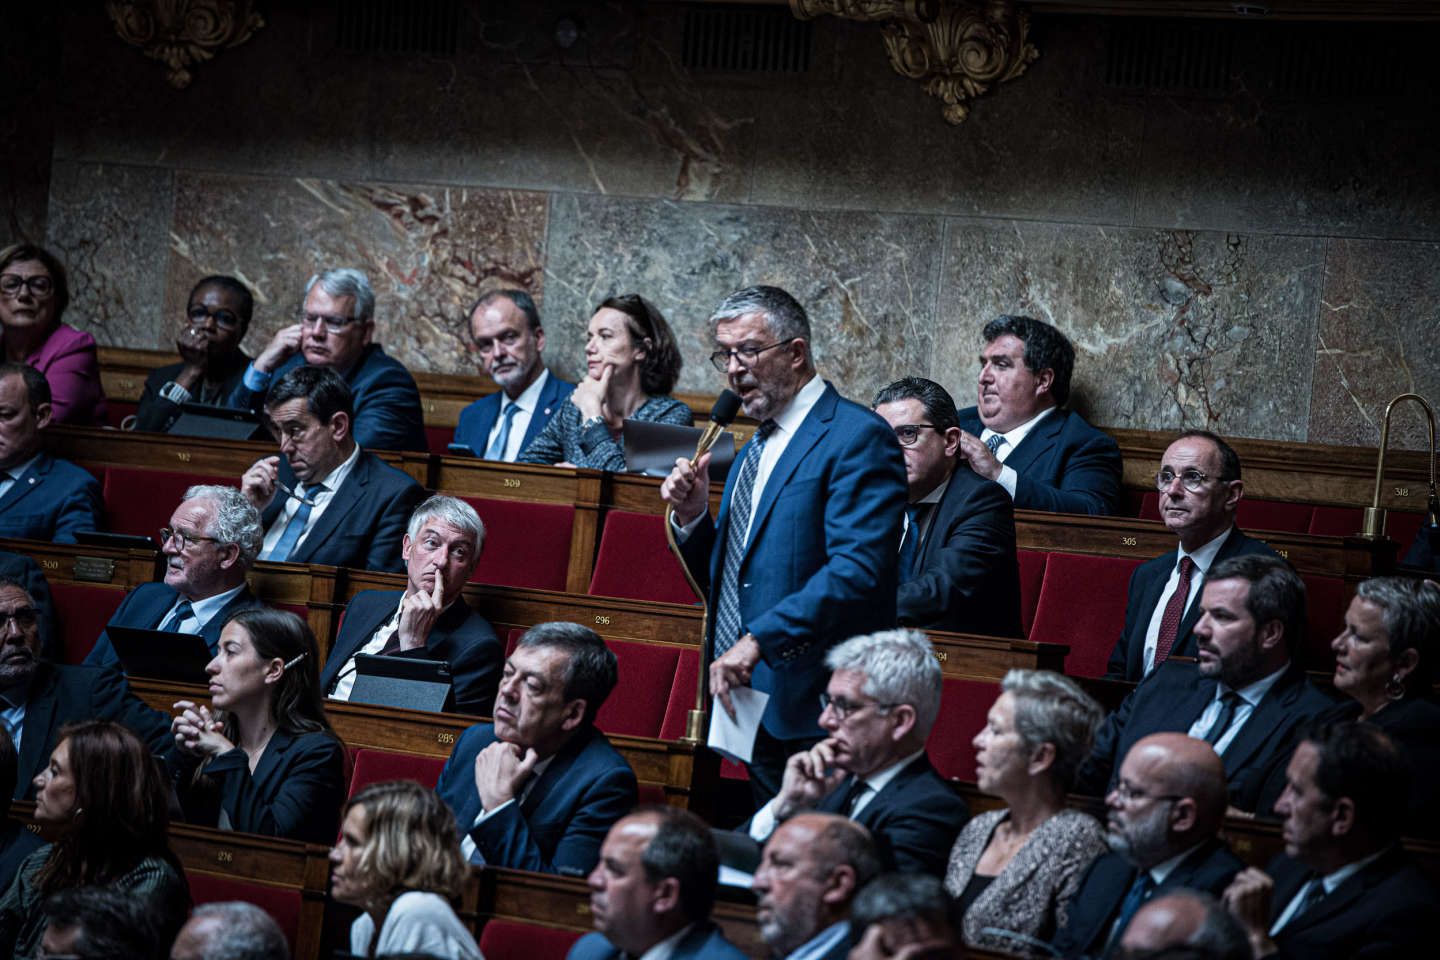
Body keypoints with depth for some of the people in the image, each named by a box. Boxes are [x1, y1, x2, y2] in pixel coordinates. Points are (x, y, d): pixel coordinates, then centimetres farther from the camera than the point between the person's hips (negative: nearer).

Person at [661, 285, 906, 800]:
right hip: (752, 710, 8)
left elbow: (857, 570, -21)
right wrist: (693, 517, 5)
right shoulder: (757, 449, 21)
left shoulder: (857, 438, -8)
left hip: (815, 709, -8)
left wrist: (759, 640, -25)